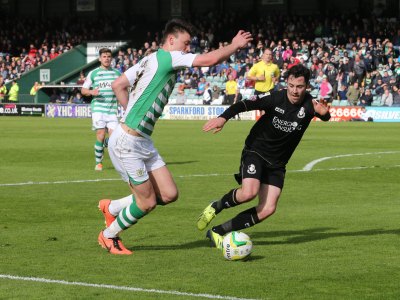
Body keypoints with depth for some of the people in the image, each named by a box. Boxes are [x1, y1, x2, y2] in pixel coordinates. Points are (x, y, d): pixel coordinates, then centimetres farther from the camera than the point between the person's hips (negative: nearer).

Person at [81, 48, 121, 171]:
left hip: (112, 109, 2)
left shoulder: (117, 73, 13)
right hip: (98, 108, -2)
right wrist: (91, 92, -13)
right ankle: (98, 163, 3)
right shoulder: (93, 73, 6)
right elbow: (83, 90, 8)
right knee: (101, 135, -11)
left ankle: (103, 144, 29)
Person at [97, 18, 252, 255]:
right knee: (148, 202, -1)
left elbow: (118, 85, 19)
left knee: (169, 194, 4)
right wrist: (235, 45, -4)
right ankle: (109, 236, 21)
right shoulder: (166, 57, -14)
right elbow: (210, 59, -19)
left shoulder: (150, 60, 13)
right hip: (127, 143, -9)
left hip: (143, 142, 9)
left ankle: (112, 207, 22)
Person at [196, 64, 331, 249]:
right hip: (255, 151, -3)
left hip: (277, 163, 3)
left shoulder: (309, 104, -12)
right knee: (249, 193, -28)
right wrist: (223, 118, -35)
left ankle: (217, 232, 3)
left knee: (268, 209, -8)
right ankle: (215, 208, 2)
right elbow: (244, 105, -18)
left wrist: (324, 113, -52)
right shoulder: (276, 98, -15)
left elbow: (325, 116, -28)